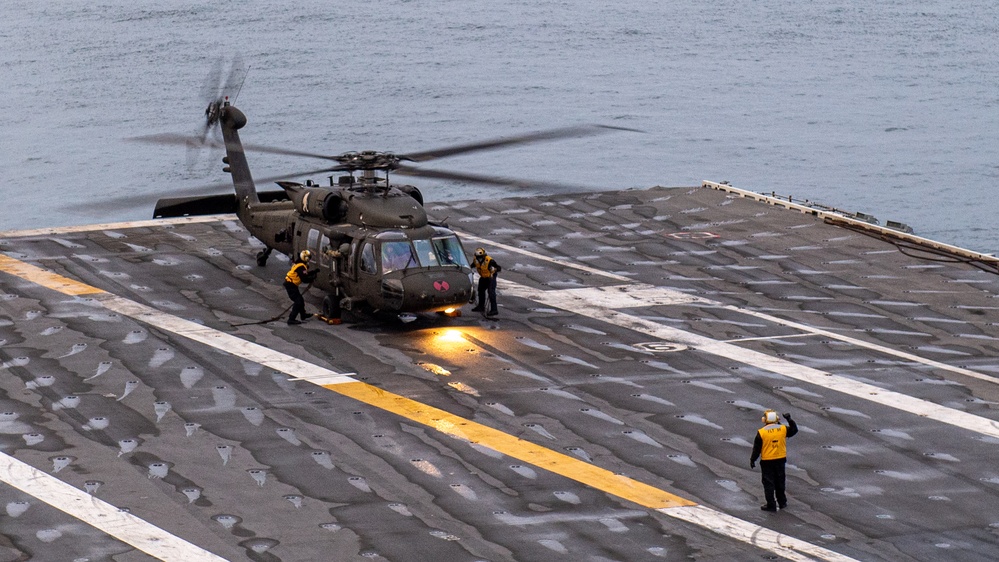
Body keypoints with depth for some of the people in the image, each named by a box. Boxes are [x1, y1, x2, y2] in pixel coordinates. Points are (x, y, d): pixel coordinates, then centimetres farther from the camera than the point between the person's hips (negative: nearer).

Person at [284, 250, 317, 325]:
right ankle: (291, 320, -15)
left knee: (300, 300, 23)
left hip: (290, 283, 10)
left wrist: (315, 272, 17)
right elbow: (304, 279, -23)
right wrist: (313, 278, -7)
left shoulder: (298, 264, 11)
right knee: (298, 302, -11)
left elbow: (305, 274, 21)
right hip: (291, 285, -10)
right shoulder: (301, 267, -22)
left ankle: (303, 315, 41)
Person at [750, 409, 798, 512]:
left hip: (767, 461, -4)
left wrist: (752, 460, 3)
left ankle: (771, 505, 6)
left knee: (768, 484, 5)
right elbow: (794, 430, 13)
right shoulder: (783, 429, -7)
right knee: (780, 482, 19)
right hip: (780, 460, 4)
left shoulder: (761, 432, -14)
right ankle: (782, 502, 28)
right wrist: (790, 420, 23)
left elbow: (757, 448, -8)